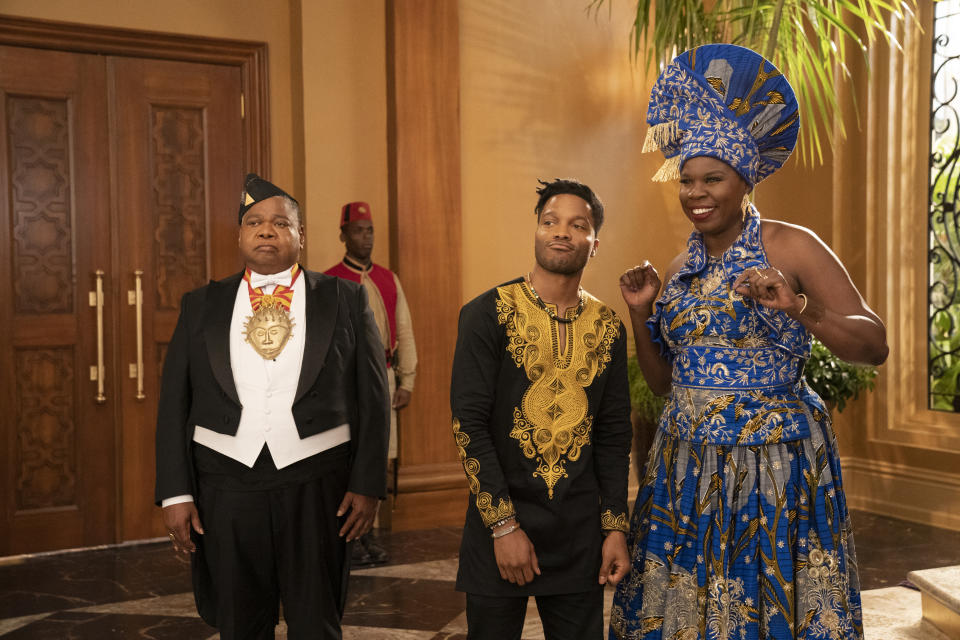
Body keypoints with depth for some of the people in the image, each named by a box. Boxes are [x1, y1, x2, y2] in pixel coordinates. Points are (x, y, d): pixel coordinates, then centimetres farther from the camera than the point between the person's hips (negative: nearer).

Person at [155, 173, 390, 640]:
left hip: (316, 487, -1)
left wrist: (367, 484, -3)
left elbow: (372, 397, 2)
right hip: (226, 487, 2)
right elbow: (174, 404, 6)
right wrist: (175, 493, 0)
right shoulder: (201, 305, 7)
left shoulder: (345, 299, 3)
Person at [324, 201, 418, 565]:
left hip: (384, 377, 5)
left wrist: (406, 382, 4)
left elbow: (404, 332, 10)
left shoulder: (389, 280, 11)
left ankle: (369, 532, 20)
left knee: (378, 456, 8)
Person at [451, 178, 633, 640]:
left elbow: (613, 433, 10)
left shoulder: (608, 327, 6)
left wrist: (616, 527, 5)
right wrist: (504, 525, -14)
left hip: (580, 530, 4)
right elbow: (469, 423, -11)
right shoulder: (488, 313, -7)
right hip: (499, 521, -3)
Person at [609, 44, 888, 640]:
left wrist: (798, 308, -26)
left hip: (773, 465, -5)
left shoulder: (791, 247, -7)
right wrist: (641, 314, 0)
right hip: (688, 465, 5)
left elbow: (875, 345, -12)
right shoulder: (683, 267, 9)